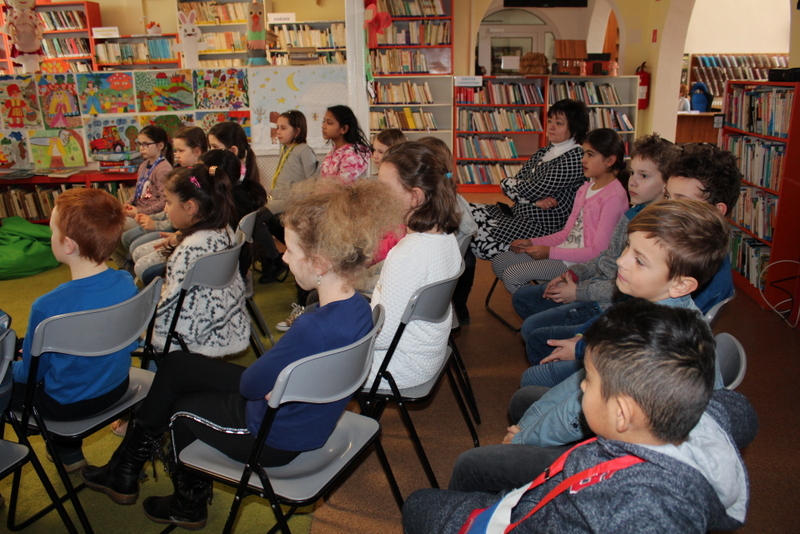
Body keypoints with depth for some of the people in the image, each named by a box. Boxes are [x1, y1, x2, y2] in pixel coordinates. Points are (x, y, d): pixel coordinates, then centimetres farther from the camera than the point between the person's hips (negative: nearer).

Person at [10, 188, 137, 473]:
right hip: (117, 387, 5)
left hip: (68, 404, -5)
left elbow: (31, 372, -15)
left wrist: (16, 366, 9)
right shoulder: (127, 283, -16)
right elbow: (131, 342, 2)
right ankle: (69, 451, 39)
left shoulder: (47, 307, -32)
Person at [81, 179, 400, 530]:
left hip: (273, 440, -8)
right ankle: (126, 467, 32)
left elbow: (250, 385, -21)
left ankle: (189, 506, 43)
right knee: (175, 365, 16)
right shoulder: (359, 307, -10)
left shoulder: (314, 328, -37)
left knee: (179, 408, 20)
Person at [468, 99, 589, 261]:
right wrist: (534, 200, -15)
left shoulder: (576, 157, -11)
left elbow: (537, 190, -16)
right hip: (518, 214, 9)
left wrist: (506, 183, 1)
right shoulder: (542, 154, 15)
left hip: (544, 225, -8)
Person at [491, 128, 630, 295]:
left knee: (511, 274, -18)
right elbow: (567, 232, 14)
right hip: (565, 248, 9)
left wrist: (550, 252, -19)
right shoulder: (585, 188, 12)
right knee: (499, 262, 6)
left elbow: (598, 251, -19)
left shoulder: (614, 196, -15)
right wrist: (532, 242, 1)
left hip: (580, 262, -9)